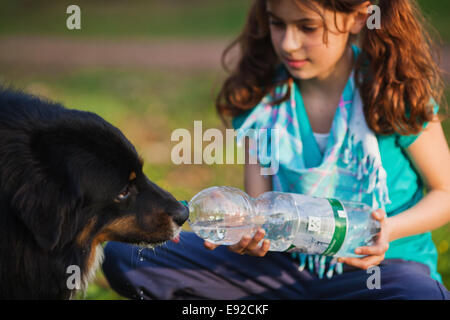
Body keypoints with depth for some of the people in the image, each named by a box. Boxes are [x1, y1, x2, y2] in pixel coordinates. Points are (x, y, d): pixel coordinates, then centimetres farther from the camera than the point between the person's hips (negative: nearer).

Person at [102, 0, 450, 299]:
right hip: (288, 261, 3)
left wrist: (390, 229, -21)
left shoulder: (395, 92, -9)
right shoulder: (262, 97, 0)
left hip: (380, 265, -3)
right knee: (124, 254, -11)